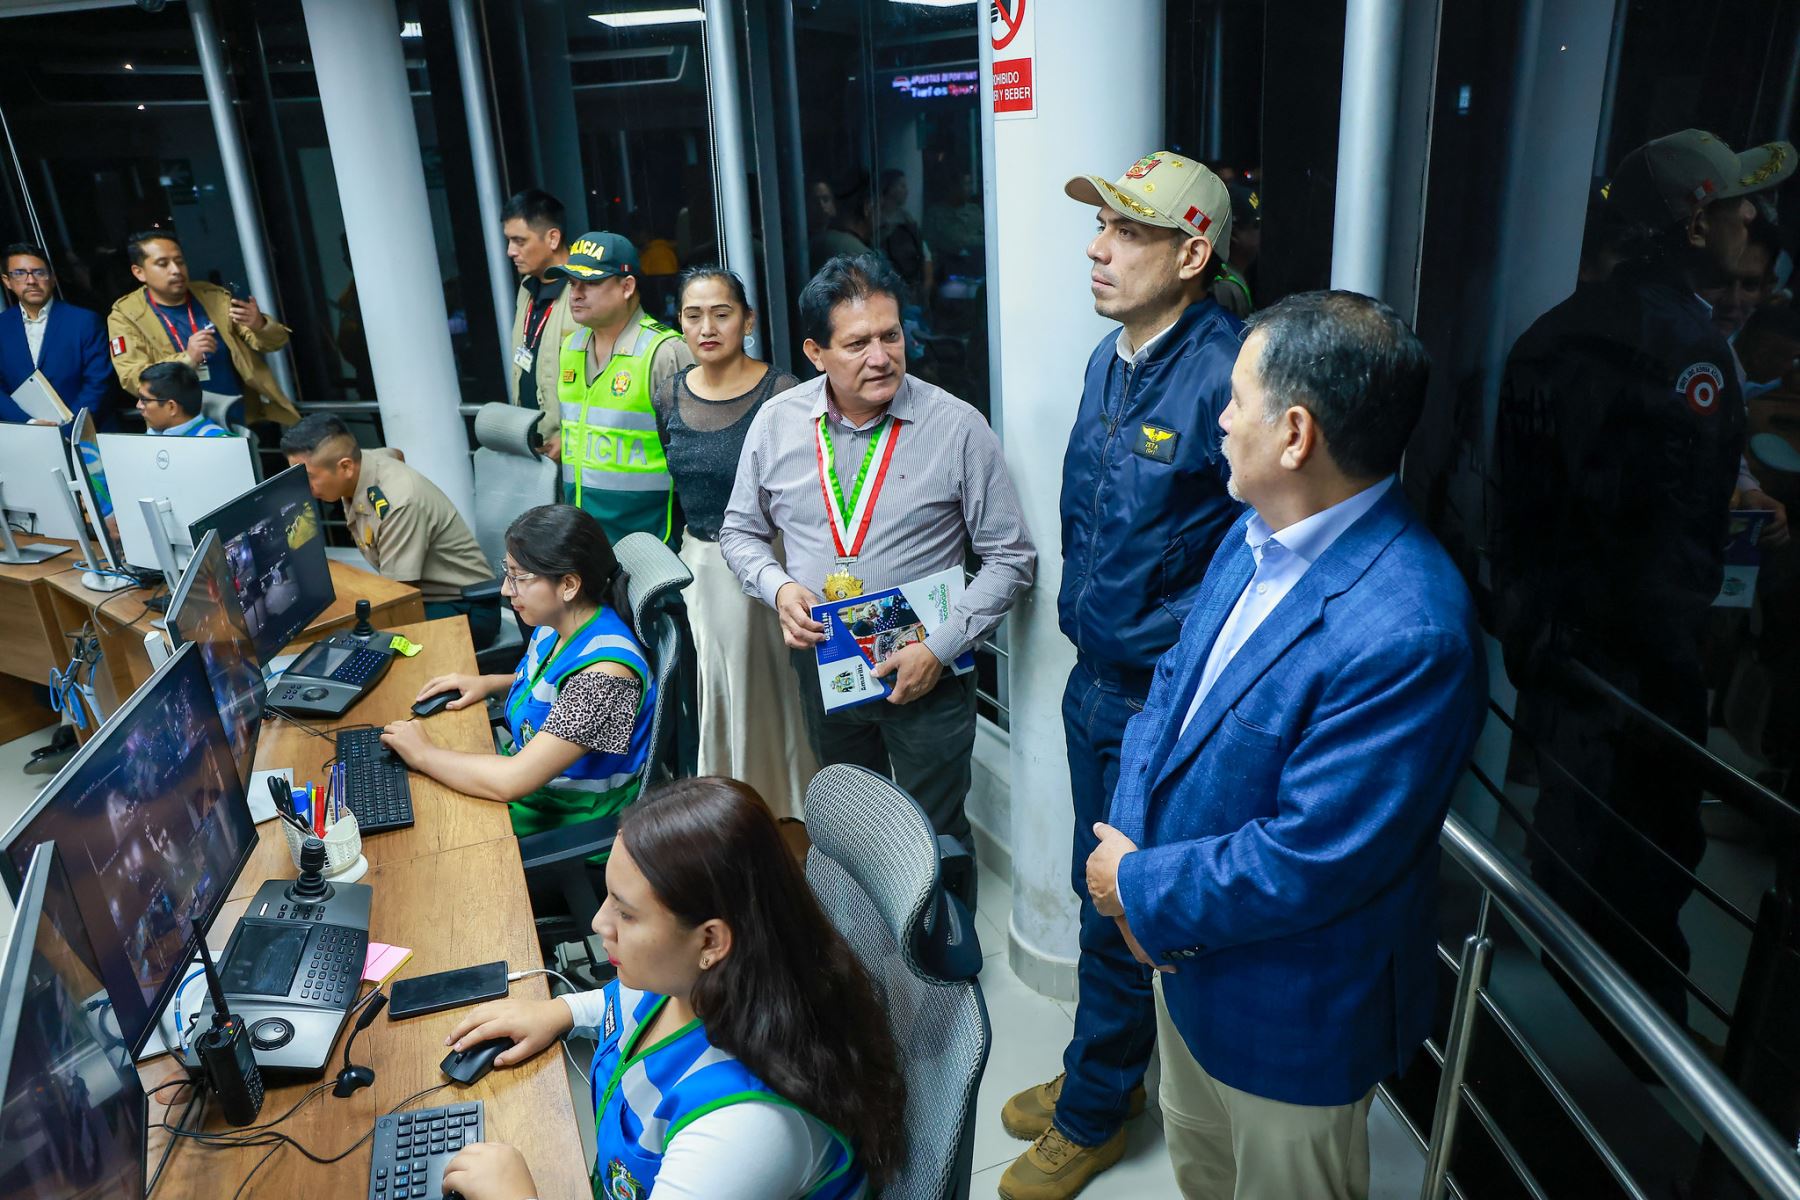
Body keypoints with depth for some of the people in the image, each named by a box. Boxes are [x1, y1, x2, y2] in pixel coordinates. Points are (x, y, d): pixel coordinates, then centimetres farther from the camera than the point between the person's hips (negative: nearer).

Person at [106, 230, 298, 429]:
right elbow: (133, 379, -8)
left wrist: (260, 325, -16)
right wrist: (187, 359, -23)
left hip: (245, 417, 2)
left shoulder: (214, 296, 9)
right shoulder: (125, 315, 2)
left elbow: (274, 341, 8)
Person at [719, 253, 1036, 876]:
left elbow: (1011, 558, -10)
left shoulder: (958, 428, -14)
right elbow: (741, 531, 8)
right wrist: (779, 587, -12)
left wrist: (940, 647, -17)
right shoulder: (777, 422, -4)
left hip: (925, 672, -3)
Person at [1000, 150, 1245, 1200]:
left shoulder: (1226, 375, -22)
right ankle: (1114, 1066, 46)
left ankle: (1093, 1112, 33)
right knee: (1103, 890, 22)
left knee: (1119, 910, 9)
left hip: (1163, 700, -8)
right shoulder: (1111, 359, 6)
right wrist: (1087, 624, 13)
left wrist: (1169, 642, -16)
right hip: (1097, 679, 8)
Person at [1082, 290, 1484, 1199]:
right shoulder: (1256, 535, -4)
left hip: (1289, 1011, -7)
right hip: (1183, 953, 8)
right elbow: (1175, 681, 3)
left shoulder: (1408, 635, -34)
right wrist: (1129, 833, -11)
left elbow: (1308, 863, -31)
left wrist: (1140, 888, -17)